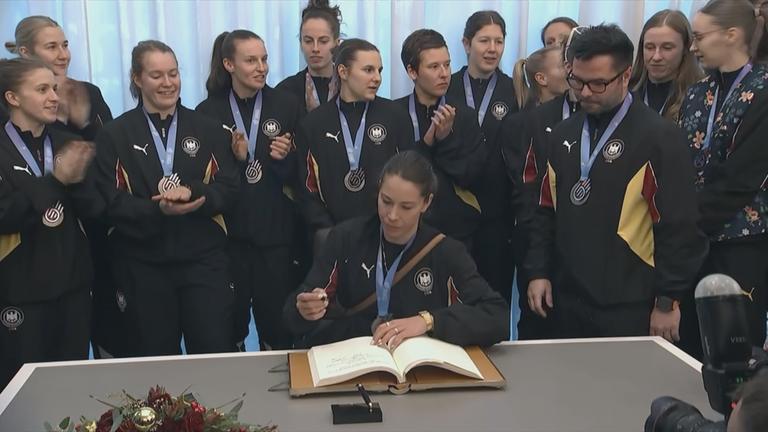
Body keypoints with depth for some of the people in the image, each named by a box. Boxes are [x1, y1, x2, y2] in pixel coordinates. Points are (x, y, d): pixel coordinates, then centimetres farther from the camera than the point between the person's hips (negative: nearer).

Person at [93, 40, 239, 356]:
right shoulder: (114, 135, 3)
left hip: (203, 258, 1)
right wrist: (158, 210, -22)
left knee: (217, 355, 0)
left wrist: (191, 192, -19)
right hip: (142, 265, 0)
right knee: (154, 362, 11)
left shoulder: (208, 129, 8)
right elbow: (111, 203, -5)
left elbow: (229, 187, 0)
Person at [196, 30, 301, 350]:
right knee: (229, 322, 6)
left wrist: (285, 158, -18)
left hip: (275, 232, 0)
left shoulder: (287, 105, 1)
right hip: (227, 233, 0)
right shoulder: (208, 111, 1)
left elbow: (301, 174, 2)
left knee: (277, 322, 3)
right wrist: (234, 158, -15)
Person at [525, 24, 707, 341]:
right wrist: (539, 272, 7)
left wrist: (667, 300, -10)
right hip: (567, 301, 5)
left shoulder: (659, 136, -9)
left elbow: (678, 227, -11)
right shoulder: (563, 134, 10)